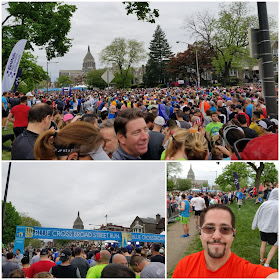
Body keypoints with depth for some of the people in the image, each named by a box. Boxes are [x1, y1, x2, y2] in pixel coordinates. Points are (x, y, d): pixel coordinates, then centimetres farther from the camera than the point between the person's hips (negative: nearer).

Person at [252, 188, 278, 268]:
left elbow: (257, 216, 5)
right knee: (275, 246, 6)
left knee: (263, 243, 20)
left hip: (262, 228, 5)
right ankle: (266, 264, -2)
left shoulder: (264, 204, -5)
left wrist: (254, 226, 19)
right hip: (273, 229, -5)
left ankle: (262, 260, 33)